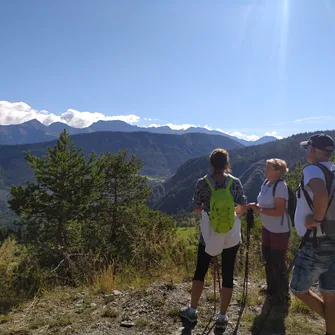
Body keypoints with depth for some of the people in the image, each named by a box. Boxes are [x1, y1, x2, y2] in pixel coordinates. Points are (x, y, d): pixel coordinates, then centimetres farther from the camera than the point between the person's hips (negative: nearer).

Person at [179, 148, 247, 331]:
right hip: (231, 236, 0)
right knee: (227, 275, 10)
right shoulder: (235, 182, -7)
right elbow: (243, 208, -2)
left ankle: (192, 310, 27)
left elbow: (196, 208, 0)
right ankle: (222, 317, 17)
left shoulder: (202, 183, -8)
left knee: (200, 271, 16)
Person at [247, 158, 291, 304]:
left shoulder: (280, 186, -22)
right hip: (267, 227, 9)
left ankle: (282, 295, 20)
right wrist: (255, 205, -3)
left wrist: (259, 210, -24)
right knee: (268, 259, 19)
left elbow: (279, 211, -26)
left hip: (279, 230, -9)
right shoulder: (266, 182, 5)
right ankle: (272, 290, 38)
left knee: (278, 262, 2)